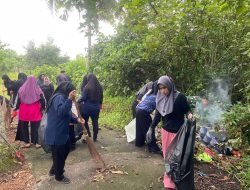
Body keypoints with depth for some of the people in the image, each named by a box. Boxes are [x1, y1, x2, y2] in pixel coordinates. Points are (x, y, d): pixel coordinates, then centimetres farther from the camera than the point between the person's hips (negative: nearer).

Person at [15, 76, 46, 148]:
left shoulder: (22, 89, -2)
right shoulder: (38, 90, -9)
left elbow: (18, 100, 1)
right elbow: (42, 100, -10)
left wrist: (16, 107, 13)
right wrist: (43, 107, 5)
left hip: (24, 111, 2)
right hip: (35, 112, -1)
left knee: (24, 127, 16)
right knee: (35, 127, 9)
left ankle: (27, 142, 20)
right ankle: (35, 142, 14)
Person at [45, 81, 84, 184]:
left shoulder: (62, 98, 14)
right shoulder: (58, 97, -20)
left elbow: (67, 116, 18)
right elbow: (60, 112, -38)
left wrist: (77, 120, 4)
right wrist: (69, 99, -42)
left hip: (62, 133, 11)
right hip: (55, 134, -11)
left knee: (65, 151, 25)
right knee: (59, 155, 8)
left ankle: (54, 170, 44)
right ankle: (59, 176, 30)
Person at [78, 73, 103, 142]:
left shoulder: (87, 87, -15)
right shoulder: (99, 87, 2)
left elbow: (83, 97, -15)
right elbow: (101, 97, 13)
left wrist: (78, 101, 3)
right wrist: (100, 104, 29)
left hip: (87, 107, -4)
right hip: (96, 108, 4)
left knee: (84, 121, 13)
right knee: (95, 122, 12)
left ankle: (88, 136, 9)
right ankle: (95, 138, 21)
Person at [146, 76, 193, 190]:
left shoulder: (180, 97, -18)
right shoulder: (160, 98, -2)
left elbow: (187, 110, -11)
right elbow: (158, 114, 6)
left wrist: (189, 115, -34)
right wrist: (151, 128, 6)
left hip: (177, 132, -5)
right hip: (165, 131, 6)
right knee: (166, 155, 15)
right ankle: (170, 178, 35)